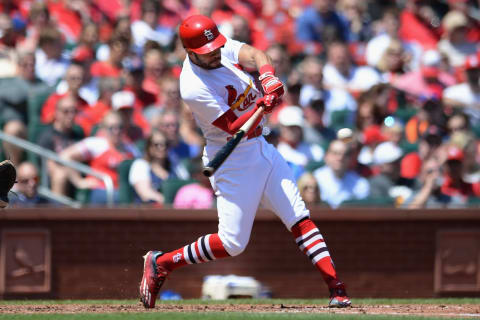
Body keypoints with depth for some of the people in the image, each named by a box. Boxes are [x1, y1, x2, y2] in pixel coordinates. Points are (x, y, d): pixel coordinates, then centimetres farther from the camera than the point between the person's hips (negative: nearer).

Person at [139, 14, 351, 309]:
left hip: (261, 149, 8)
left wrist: (268, 76, -30)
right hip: (233, 160, -8)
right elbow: (235, 128, -24)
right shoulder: (194, 88, -25)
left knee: (300, 217, 0)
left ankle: (336, 286, -2)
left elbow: (255, 55, -11)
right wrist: (263, 107, -39)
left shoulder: (221, 47, -3)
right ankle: (161, 263, 10)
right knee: (232, 243, -7)